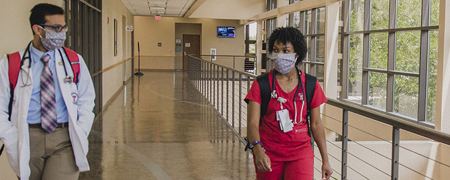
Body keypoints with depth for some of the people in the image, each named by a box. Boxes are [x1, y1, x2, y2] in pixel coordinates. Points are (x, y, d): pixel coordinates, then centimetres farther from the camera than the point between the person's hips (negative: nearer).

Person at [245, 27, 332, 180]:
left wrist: (325, 160, 9)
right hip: (268, 153, 0)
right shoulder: (261, 84, -2)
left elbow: (316, 124, 8)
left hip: (300, 151, 0)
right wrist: (258, 150, -29)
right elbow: (252, 123, -10)